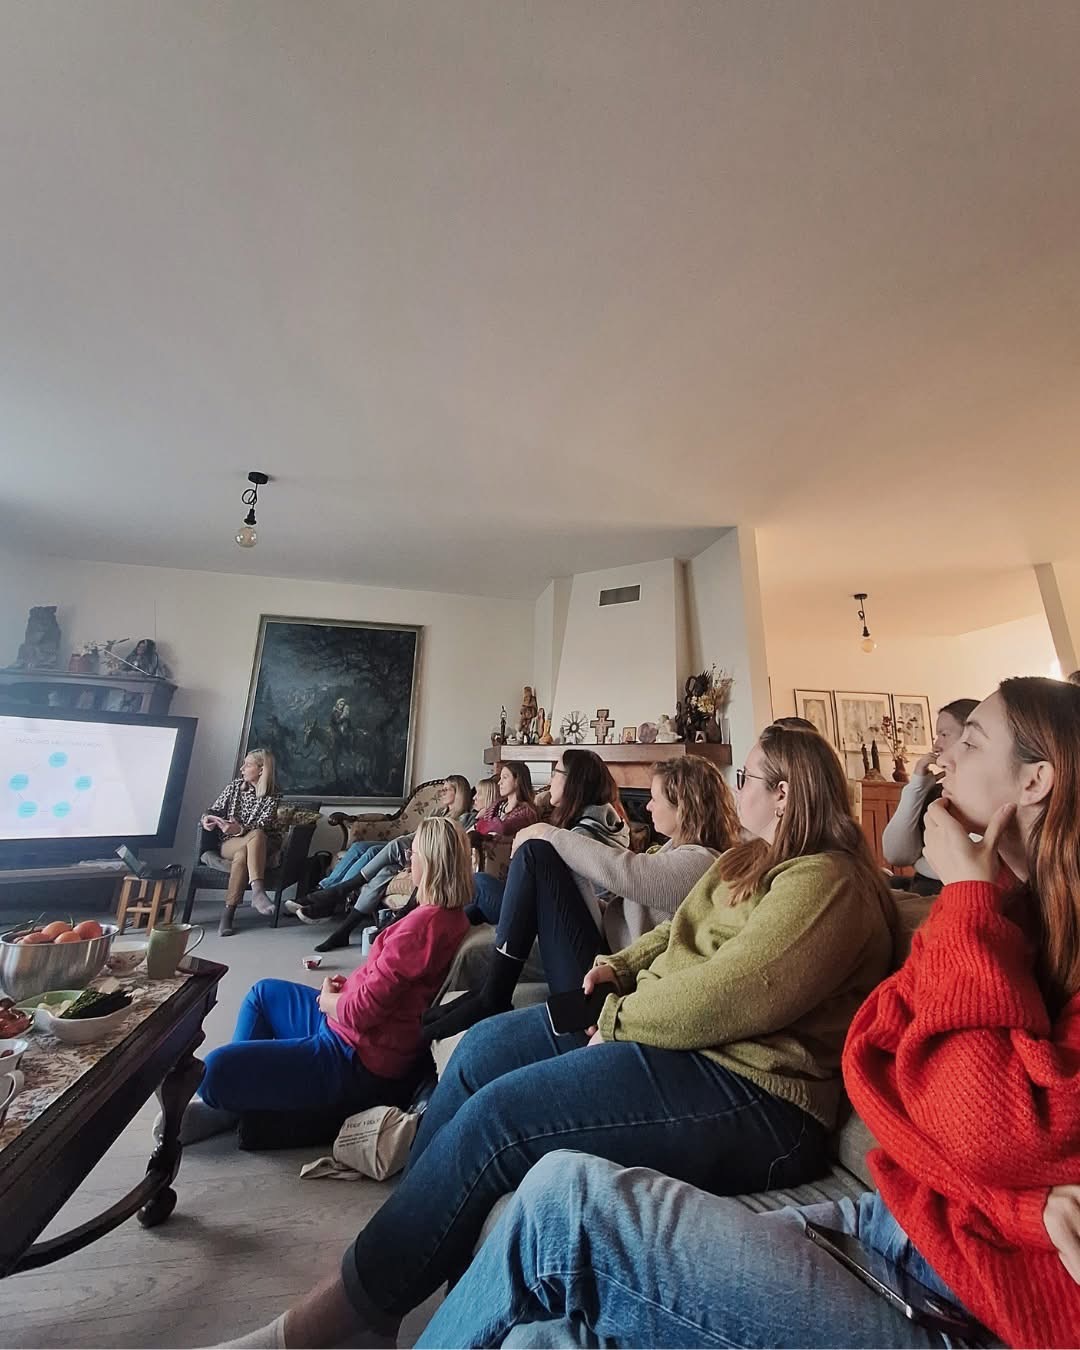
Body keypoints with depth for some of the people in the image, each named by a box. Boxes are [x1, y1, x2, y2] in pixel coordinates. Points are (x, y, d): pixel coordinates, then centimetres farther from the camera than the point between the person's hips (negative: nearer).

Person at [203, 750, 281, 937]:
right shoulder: (235, 785, 8)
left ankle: (228, 913, -39)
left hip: (255, 847, 0)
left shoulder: (272, 797, -2)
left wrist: (240, 829, -31)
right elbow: (215, 809, 13)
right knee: (256, 835, -34)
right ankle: (258, 891, -43)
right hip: (229, 843, 1)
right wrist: (208, 818, -11)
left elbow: (262, 826, -12)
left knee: (242, 854, -38)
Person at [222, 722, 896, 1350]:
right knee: (484, 1048, -1)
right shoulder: (750, 860, 15)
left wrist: (621, 1018, -12)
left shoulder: (826, 883, -15)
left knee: (496, 1117, -21)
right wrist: (619, 968, 5)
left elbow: (726, 995, -25)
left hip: (752, 1093, -9)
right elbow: (679, 933, 21)